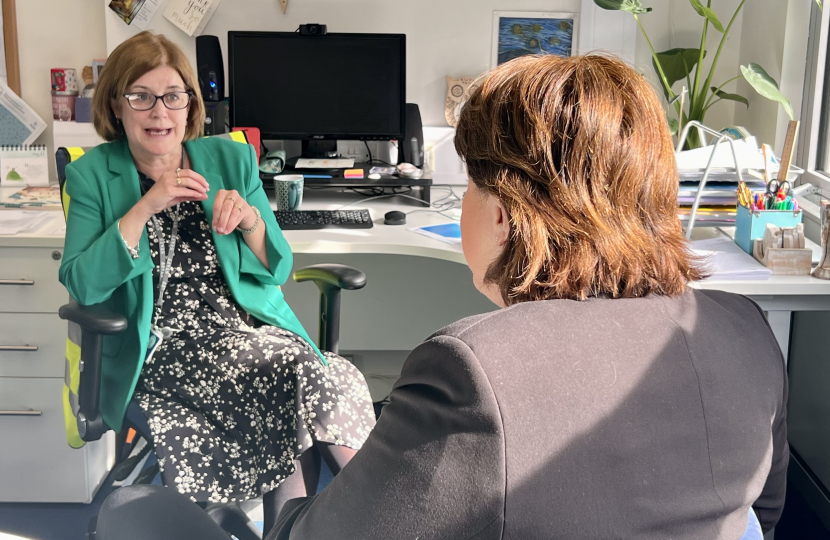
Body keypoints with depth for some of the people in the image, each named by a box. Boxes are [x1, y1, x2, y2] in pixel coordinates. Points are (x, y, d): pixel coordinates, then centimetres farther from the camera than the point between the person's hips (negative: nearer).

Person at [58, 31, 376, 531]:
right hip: (162, 352, -3)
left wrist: (250, 220, -10)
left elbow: (277, 271, 10)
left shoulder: (232, 159, 10)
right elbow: (81, 285, -8)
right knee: (303, 377, -29)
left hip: (252, 328, 3)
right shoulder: (93, 175, 5)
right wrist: (145, 206, -16)